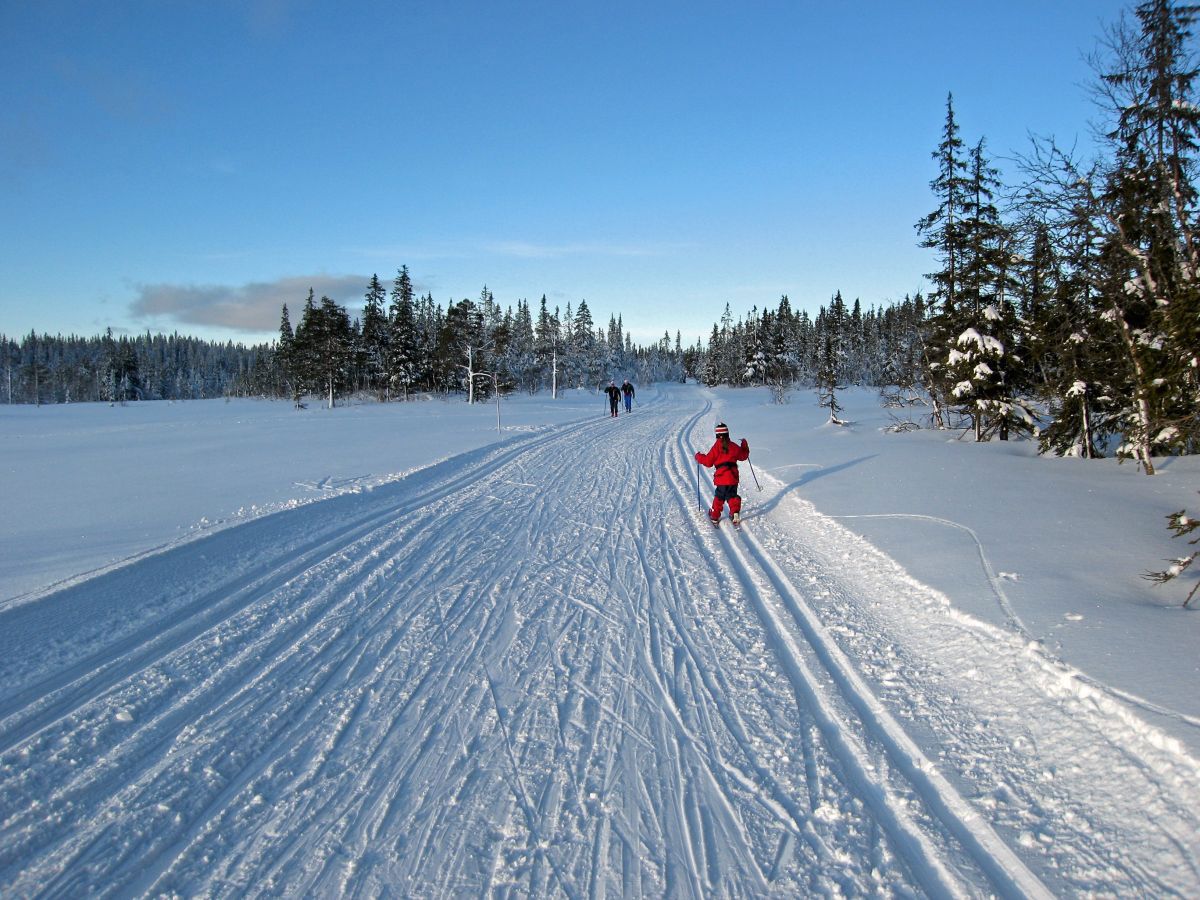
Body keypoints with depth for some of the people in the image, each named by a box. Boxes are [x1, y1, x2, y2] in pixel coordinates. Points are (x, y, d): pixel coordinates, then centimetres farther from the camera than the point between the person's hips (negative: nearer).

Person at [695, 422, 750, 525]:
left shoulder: (716, 447, -8)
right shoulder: (733, 446, 3)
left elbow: (708, 461, -5)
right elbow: (743, 455, 19)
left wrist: (699, 457, 12)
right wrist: (744, 446, 36)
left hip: (721, 477, -2)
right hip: (732, 477, 2)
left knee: (719, 497, 13)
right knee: (732, 496, 15)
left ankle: (715, 516, 16)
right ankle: (735, 512, -4)